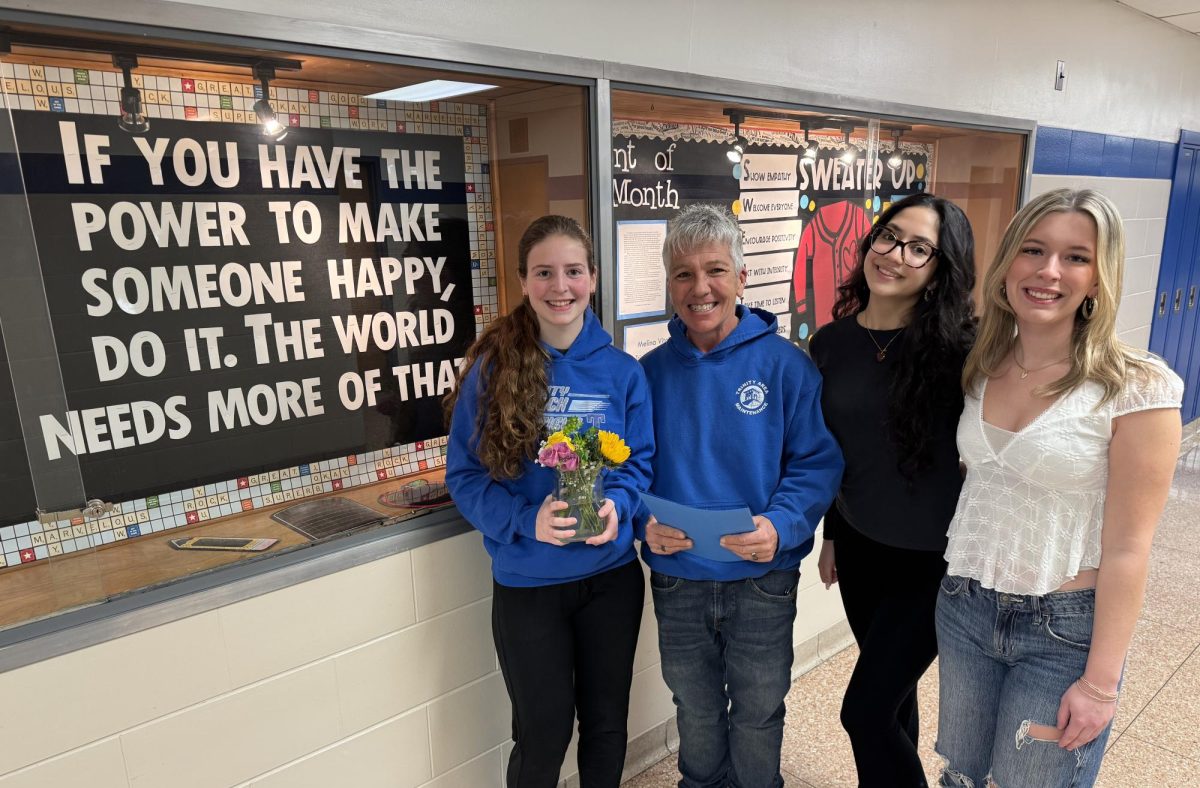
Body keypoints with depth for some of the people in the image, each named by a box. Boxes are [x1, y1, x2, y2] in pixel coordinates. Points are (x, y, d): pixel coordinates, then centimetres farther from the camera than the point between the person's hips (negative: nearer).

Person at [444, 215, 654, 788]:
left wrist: (616, 506, -20)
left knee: (607, 722, 20)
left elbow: (642, 461, 1)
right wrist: (526, 521, -24)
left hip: (611, 575, 3)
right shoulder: (492, 368, -10)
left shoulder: (621, 371, -3)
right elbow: (465, 473, -8)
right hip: (526, 583, -2)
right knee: (543, 735, 14)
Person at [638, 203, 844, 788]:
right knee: (696, 713, 24)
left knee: (757, 717, 20)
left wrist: (781, 526, -26)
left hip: (761, 581, -2)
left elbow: (818, 460, -10)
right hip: (676, 581, 2)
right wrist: (645, 522, -16)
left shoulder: (784, 364, -10)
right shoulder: (651, 371, -3)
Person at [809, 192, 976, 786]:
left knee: (866, 710, 1)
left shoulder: (960, 347, -17)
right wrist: (830, 536, 14)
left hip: (932, 558, -4)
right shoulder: (830, 343, -2)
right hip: (859, 546, 5)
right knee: (890, 692, 21)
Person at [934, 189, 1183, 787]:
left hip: (1063, 630, -4)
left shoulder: (1136, 388, -16)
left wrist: (1100, 681, -12)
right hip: (962, 608, 5)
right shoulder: (983, 366, -1)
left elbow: (1127, 547, -15)